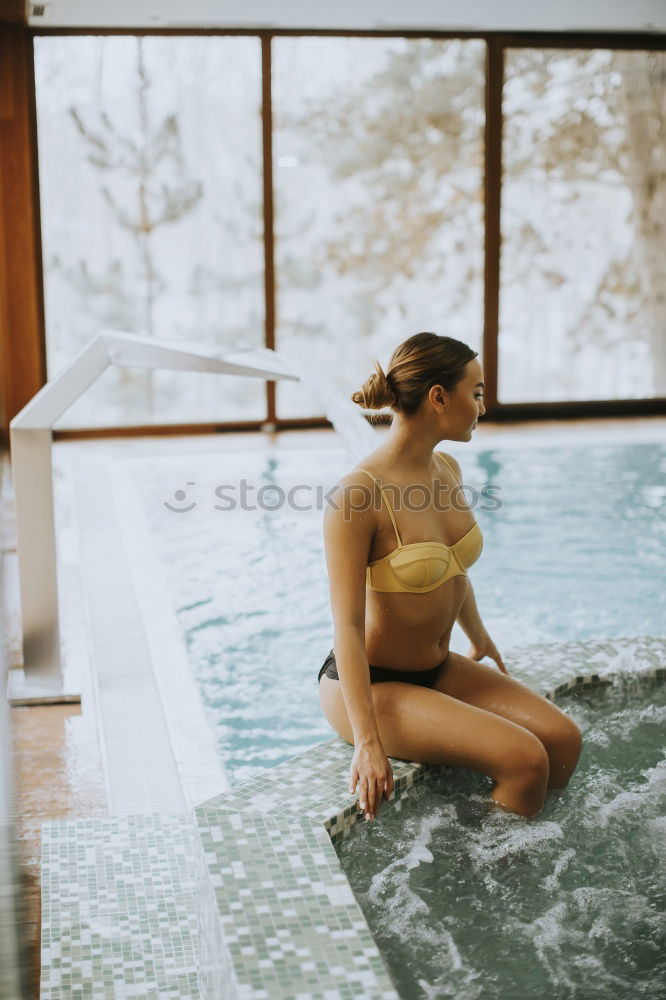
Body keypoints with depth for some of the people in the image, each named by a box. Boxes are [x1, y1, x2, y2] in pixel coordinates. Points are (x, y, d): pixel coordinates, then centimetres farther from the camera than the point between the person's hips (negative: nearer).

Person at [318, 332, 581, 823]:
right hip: (372, 683, -8)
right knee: (524, 759, -21)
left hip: (437, 669, 8)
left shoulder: (447, 469, 2)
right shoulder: (358, 495, -23)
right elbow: (347, 627, -24)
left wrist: (479, 639, 31)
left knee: (562, 738, -7)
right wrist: (368, 743, -26)